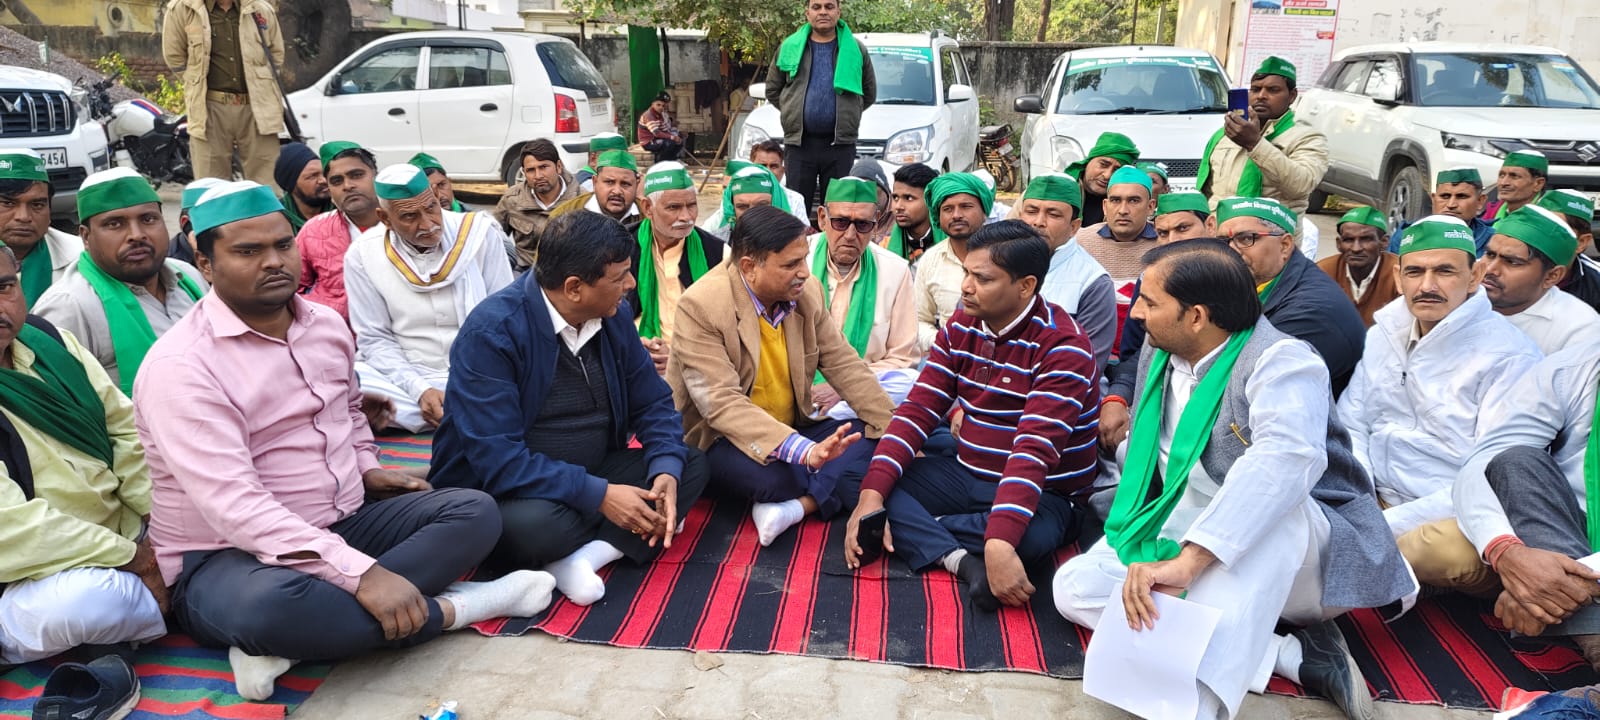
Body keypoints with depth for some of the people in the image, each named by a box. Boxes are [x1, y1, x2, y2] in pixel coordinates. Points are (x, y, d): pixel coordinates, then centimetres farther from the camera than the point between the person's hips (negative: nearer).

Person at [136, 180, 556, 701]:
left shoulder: (327, 324, 5)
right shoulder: (181, 366, -19)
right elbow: (233, 506, -29)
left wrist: (367, 469, 5)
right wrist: (361, 573, -36)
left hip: (342, 524, 8)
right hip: (226, 558, -7)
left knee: (474, 511, -8)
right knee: (270, 603, -41)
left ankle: (290, 646, -22)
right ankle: (445, 609, -16)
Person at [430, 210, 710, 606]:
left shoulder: (613, 316, -4)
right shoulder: (491, 332, -23)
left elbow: (653, 403, 1)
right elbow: (497, 457, -29)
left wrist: (666, 470, -19)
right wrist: (598, 496, -32)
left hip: (593, 475, 7)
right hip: (500, 488, -7)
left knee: (692, 464, -10)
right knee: (536, 523, -39)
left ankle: (582, 555, -23)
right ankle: (613, 541, -7)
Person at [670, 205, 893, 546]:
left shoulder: (806, 292, -4)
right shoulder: (701, 306, -23)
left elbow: (844, 364, 2)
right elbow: (722, 404, -30)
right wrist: (803, 451, -43)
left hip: (794, 427, 6)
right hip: (721, 438, -6)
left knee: (873, 439, -13)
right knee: (774, 477, -35)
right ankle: (826, 496, -3)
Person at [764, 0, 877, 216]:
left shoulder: (856, 49, 6)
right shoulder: (789, 47, 7)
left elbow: (869, 93, 14)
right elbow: (772, 90, 16)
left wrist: (846, 114, 9)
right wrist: (794, 111, 10)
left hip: (840, 143, 0)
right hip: (799, 142, 1)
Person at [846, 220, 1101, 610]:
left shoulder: (1063, 345, -19)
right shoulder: (962, 325, 1)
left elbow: (1035, 451, -30)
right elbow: (919, 409, -6)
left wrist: (999, 543, -42)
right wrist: (871, 494, -19)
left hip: (1040, 493, -5)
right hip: (966, 473, 6)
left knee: (1031, 536, -39)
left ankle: (911, 530, -17)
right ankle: (960, 560, -29)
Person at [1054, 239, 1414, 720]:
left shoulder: (1280, 361, -20)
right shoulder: (1158, 354, 3)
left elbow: (1287, 459, -40)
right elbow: (1139, 454, 18)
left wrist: (1187, 561, -51)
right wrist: (1139, 541, 1)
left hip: (1304, 548, -7)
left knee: (1265, 504, -39)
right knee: (1075, 586, -13)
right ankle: (1292, 653, -21)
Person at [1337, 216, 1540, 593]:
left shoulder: (1509, 356, -11)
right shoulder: (1382, 335, 8)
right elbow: (1350, 425, 9)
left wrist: (1388, 524, -24)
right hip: (1378, 501, 5)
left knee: (1453, 549, -39)